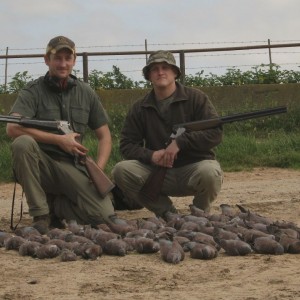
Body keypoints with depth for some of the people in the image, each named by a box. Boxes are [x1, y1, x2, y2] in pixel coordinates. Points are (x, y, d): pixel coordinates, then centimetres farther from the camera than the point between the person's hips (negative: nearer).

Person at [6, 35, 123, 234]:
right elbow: (13, 128, -19)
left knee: (105, 215, -19)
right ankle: (40, 216, -20)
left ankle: (54, 206, 11)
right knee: (23, 142, -35)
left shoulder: (86, 94, 10)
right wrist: (59, 139, -21)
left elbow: (104, 136, 13)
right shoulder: (33, 92, -2)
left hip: (70, 167, 2)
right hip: (40, 165, -2)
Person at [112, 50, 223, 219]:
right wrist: (151, 155, -16)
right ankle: (168, 214, -5)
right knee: (121, 170, -22)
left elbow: (215, 133, -10)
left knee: (210, 173, -38)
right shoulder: (140, 109, 8)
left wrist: (179, 143, -19)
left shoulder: (196, 98, 0)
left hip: (195, 166, -3)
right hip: (158, 172, 3)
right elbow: (127, 145, 4)